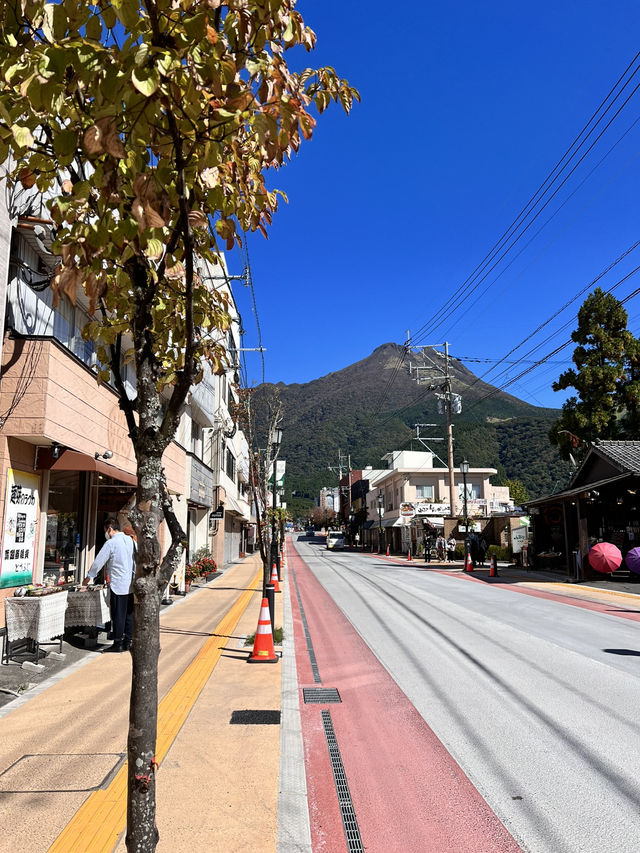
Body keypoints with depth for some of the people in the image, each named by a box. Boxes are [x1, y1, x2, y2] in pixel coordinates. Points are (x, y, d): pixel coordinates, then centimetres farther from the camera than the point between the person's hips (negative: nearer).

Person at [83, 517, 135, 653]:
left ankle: (118, 644, 8)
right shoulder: (130, 540, 8)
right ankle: (127, 642, 18)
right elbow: (136, 560, 14)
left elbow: (98, 562, -4)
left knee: (118, 615, 2)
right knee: (129, 614, 11)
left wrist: (88, 577, 10)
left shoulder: (111, 543, -10)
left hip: (118, 585, -6)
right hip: (131, 584, 7)